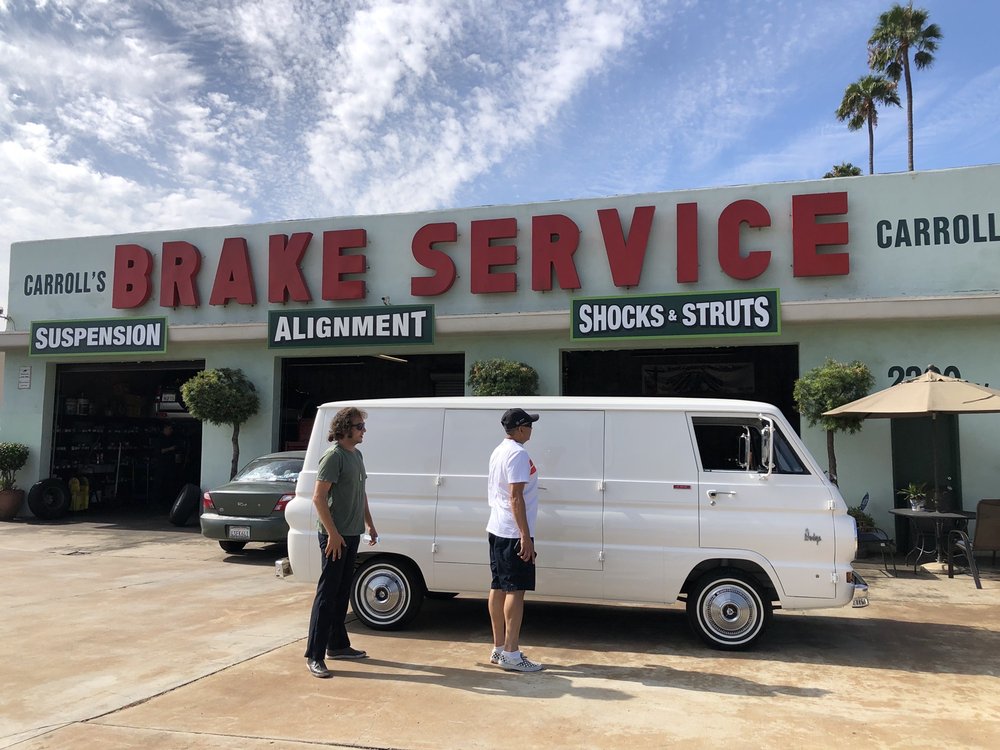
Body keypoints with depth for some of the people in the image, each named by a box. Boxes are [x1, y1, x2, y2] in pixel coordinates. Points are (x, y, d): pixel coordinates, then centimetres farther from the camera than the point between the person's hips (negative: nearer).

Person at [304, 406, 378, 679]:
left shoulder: (356, 455, 13)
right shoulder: (333, 456, -15)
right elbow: (318, 497, -19)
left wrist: (369, 523, 20)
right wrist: (333, 533, -22)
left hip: (352, 534, 9)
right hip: (335, 535, -9)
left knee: (342, 592, 16)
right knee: (327, 593, -6)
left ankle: (337, 645, 27)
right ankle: (315, 656, 0)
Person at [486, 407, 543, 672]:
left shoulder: (499, 451, 14)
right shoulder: (518, 454, -16)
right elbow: (516, 497, -21)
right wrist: (525, 536, -21)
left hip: (497, 529, 10)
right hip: (514, 533, -10)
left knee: (499, 588, 11)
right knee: (515, 590, -5)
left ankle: (498, 649, 18)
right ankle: (511, 654, -2)